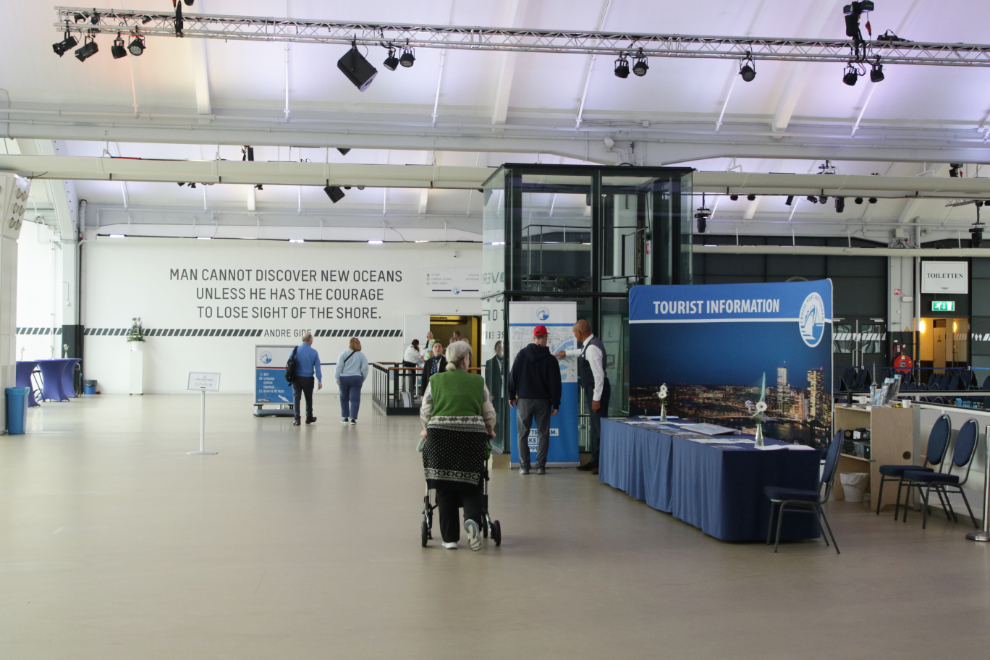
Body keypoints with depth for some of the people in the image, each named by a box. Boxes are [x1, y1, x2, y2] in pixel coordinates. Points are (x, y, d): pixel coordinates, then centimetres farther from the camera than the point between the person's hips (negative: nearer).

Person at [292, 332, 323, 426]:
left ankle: (297, 419, -5)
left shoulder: (296, 349, -4)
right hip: (308, 379, 0)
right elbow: (317, 367, -4)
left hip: (296, 377, 0)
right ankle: (309, 418, 28)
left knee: (296, 397, 2)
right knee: (308, 398, 15)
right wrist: (319, 380, -1)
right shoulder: (314, 352, -5)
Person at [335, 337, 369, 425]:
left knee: (344, 398, 14)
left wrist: (337, 378, -2)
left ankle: (345, 417, 20)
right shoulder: (361, 355, 2)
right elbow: (365, 368, 0)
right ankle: (353, 418, -6)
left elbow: (339, 367, -7)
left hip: (344, 379, 0)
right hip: (356, 379, 0)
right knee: (355, 399, 1)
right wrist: (362, 379, 11)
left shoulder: (343, 354, -3)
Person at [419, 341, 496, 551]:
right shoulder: (478, 382, 9)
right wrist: (489, 431, 30)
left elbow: (424, 412, 9)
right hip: (472, 437, 0)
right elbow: (489, 414, 11)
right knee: (471, 484, 11)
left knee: (445, 488, 7)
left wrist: (426, 430, 27)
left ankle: (450, 537, 9)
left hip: (439, 435, 1)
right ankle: (472, 519, -16)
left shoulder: (435, 380, 9)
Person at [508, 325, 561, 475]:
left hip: (524, 400, 1)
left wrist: (512, 395, 10)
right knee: (543, 433, 7)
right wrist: (556, 404, 3)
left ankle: (524, 466, 4)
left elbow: (513, 376, 2)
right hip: (543, 401, -1)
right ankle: (541, 466, 3)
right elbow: (555, 383, -3)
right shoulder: (550, 359, -3)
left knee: (523, 433, 6)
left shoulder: (522, 354, 0)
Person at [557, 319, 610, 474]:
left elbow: (599, 375, -24)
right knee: (595, 427, 15)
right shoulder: (590, 344, 11)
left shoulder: (592, 348, -20)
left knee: (600, 427, -7)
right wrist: (567, 353, 47)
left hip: (597, 390, -11)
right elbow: (582, 352, 38)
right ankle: (595, 461, 22)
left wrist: (596, 398, -23)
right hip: (592, 389, 11)